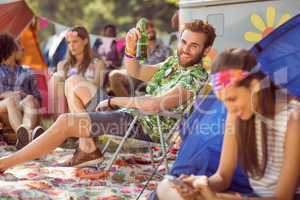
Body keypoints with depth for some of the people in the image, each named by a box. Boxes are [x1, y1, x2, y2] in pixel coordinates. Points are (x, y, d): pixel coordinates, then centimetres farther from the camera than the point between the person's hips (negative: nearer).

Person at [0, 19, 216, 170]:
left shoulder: (197, 77, -14)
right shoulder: (174, 62, 13)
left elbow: (157, 104, -27)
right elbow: (135, 72, 20)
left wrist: (114, 101, -17)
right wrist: (131, 48, -1)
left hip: (144, 127, -10)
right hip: (131, 114, 10)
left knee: (65, 122, -21)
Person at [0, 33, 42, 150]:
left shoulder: (27, 73, 31)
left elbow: (37, 98, 19)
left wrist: (34, 101, -5)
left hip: (23, 109, 2)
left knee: (30, 99, -32)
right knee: (12, 100, -35)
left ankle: (25, 135, -63)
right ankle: (25, 134, -65)